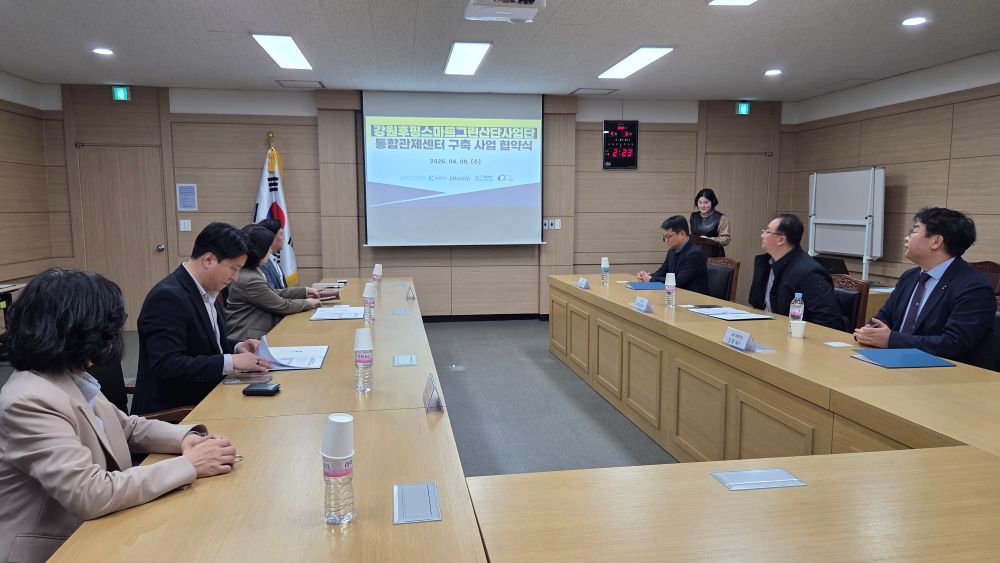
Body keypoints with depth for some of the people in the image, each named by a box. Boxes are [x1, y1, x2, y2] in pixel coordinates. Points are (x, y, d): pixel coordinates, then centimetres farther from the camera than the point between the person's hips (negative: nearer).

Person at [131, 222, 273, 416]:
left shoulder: (208, 291, 8)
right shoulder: (167, 297, -19)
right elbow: (167, 367, -26)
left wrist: (236, 348, 1)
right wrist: (232, 361, -26)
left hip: (204, 400, 8)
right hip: (172, 411, -8)